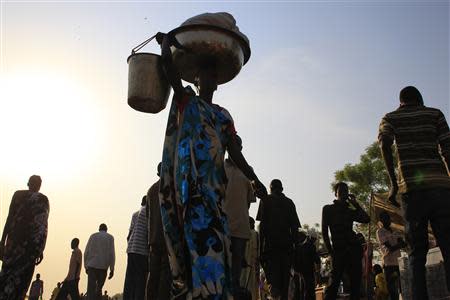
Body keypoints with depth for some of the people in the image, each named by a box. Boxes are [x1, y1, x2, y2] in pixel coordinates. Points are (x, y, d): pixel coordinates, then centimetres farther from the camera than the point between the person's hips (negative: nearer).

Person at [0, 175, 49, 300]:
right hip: (31, 243, -2)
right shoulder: (43, 199, 5)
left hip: (13, 239, 2)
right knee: (20, 280, -2)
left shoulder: (18, 194, 10)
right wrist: (41, 249, -3)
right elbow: (43, 226, -2)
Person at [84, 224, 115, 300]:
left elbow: (86, 252, 6)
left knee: (91, 288, -5)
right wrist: (112, 269, -3)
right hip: (103, 267, 0)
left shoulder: (93, 236, 10)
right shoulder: (110, 237, 6)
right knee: (99, 289, 13)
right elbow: (111, 254, -3)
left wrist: (86, 266, 13)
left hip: (92, 266, 0)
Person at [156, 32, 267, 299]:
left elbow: (235, 152, 16)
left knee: (212, 234, -5)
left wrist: (254, 179, 9)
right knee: (196, 232, -14)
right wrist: (167, 39, 22)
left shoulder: (223, 115, 24)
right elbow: (167, 60, 4)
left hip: (213, 179, 4)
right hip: (188, 176, -4)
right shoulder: (185, 99, 14)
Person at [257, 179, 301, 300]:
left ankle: (275, 286, -25)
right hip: (286, 241, 3)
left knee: (271, 265, 1)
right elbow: (295, 225, 7)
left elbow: (262, 222, -6)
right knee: (285, 270, 10)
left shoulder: (266, 200, 3)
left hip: (271, 240, -3)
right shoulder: (289, 202, 12)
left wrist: (261, 242, -5)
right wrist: (293, 241, 12)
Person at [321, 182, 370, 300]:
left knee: (356, 281, 0)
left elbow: (366, 219, 4)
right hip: (339, 249, -4)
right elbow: (324, 231, 3)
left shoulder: (351, 211, 19)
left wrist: (355, 204, 6)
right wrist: (330, 250, -6)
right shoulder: (328, 209, 9)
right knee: (334, 281, -13)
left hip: (354, 248, 4)